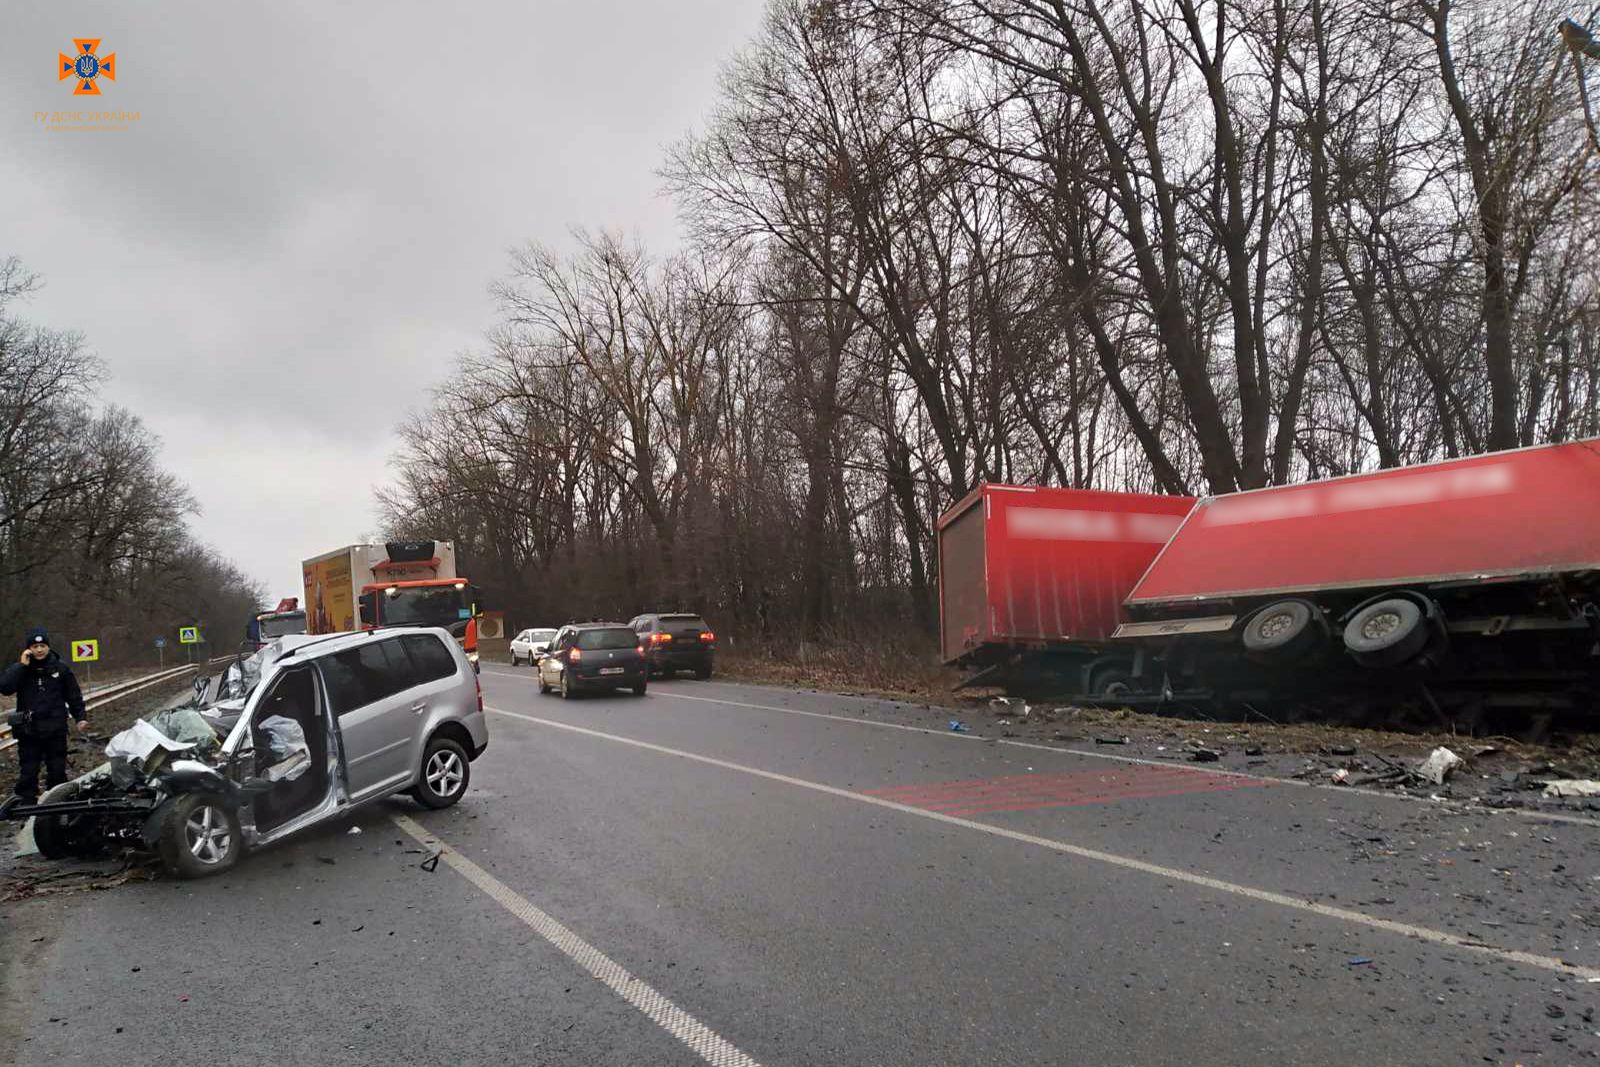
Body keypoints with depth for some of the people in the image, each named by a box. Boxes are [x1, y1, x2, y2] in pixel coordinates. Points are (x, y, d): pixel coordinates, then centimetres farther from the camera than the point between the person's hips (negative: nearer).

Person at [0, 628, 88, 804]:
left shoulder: (61, 668, 2)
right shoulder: (20, 669, 1)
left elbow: (74, 695, 7)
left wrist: (80, 717, 1)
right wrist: (22, 665, -17)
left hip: (56, 730, 1)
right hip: (29, 731, 0)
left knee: (58, 772, 8)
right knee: (28, 772, 2)